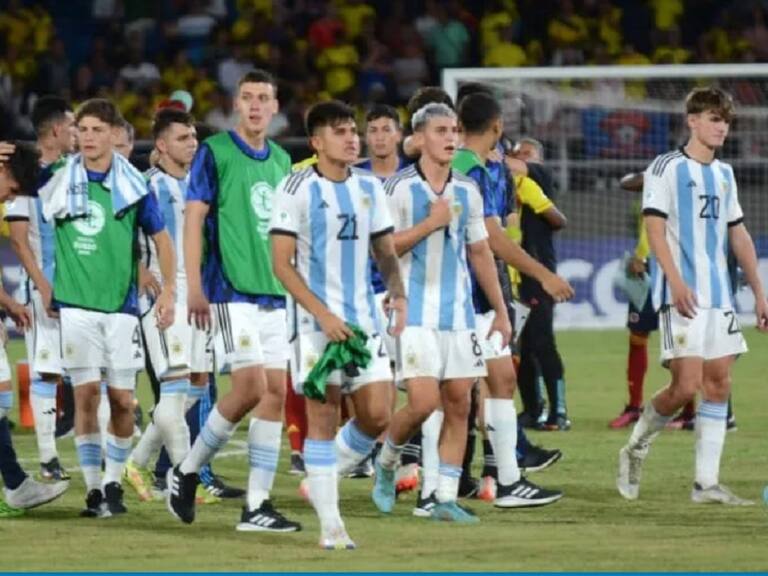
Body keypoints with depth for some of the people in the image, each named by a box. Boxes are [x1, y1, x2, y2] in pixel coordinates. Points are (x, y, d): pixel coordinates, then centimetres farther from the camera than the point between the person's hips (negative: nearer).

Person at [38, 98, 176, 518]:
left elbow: (161, 238, 10)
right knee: (86, 393, -6)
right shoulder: (58, 181, 1)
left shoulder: (132, 184, 2)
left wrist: (168, 290, 1)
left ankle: (114, 483, 16)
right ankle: (93, 488, 0)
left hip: (121, 305, 1)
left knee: (122, 400, 1)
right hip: (75, 305, -1)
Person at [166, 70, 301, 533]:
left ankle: (258, 504, 3)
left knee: (276, 393, 1)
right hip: (231, 290, -7)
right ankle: (188, 472, 4)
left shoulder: (281, 160, 14)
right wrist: (195, 288, -14)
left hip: (275, 293, 7)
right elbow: (193, 218, -7)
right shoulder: (215, 153, -4)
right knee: (251, 386, -15)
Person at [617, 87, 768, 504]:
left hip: (718, 295, 7)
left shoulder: (723, 174, 17)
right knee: (686, 384, -14)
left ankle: (706, 482, 5)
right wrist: (676, 282, -22)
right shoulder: (667, 168, -4)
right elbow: (655, 227, -11)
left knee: (718, 384, 3)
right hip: (681, 295, -7)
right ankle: (636, 448, 10)